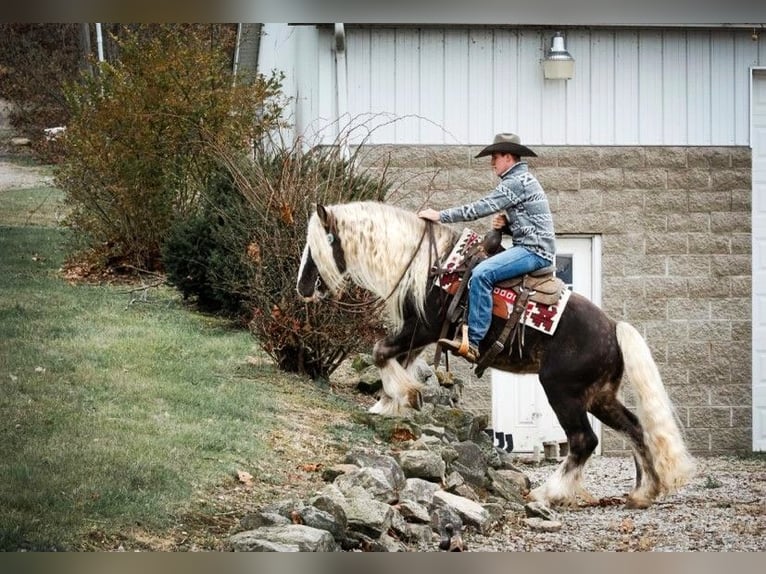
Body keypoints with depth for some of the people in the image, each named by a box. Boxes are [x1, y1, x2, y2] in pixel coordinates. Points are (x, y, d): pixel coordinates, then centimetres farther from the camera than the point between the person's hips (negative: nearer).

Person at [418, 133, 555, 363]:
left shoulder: (516, 182, -12)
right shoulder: (523, 180, 22)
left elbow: (481, 207, -16)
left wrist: (440, 215, -10)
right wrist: (505, 224, 7)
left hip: (534, 250, -12)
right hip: (529, 247, 12)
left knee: (481, 274, -27)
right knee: (480, 269, 20)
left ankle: (474, 343, -33)